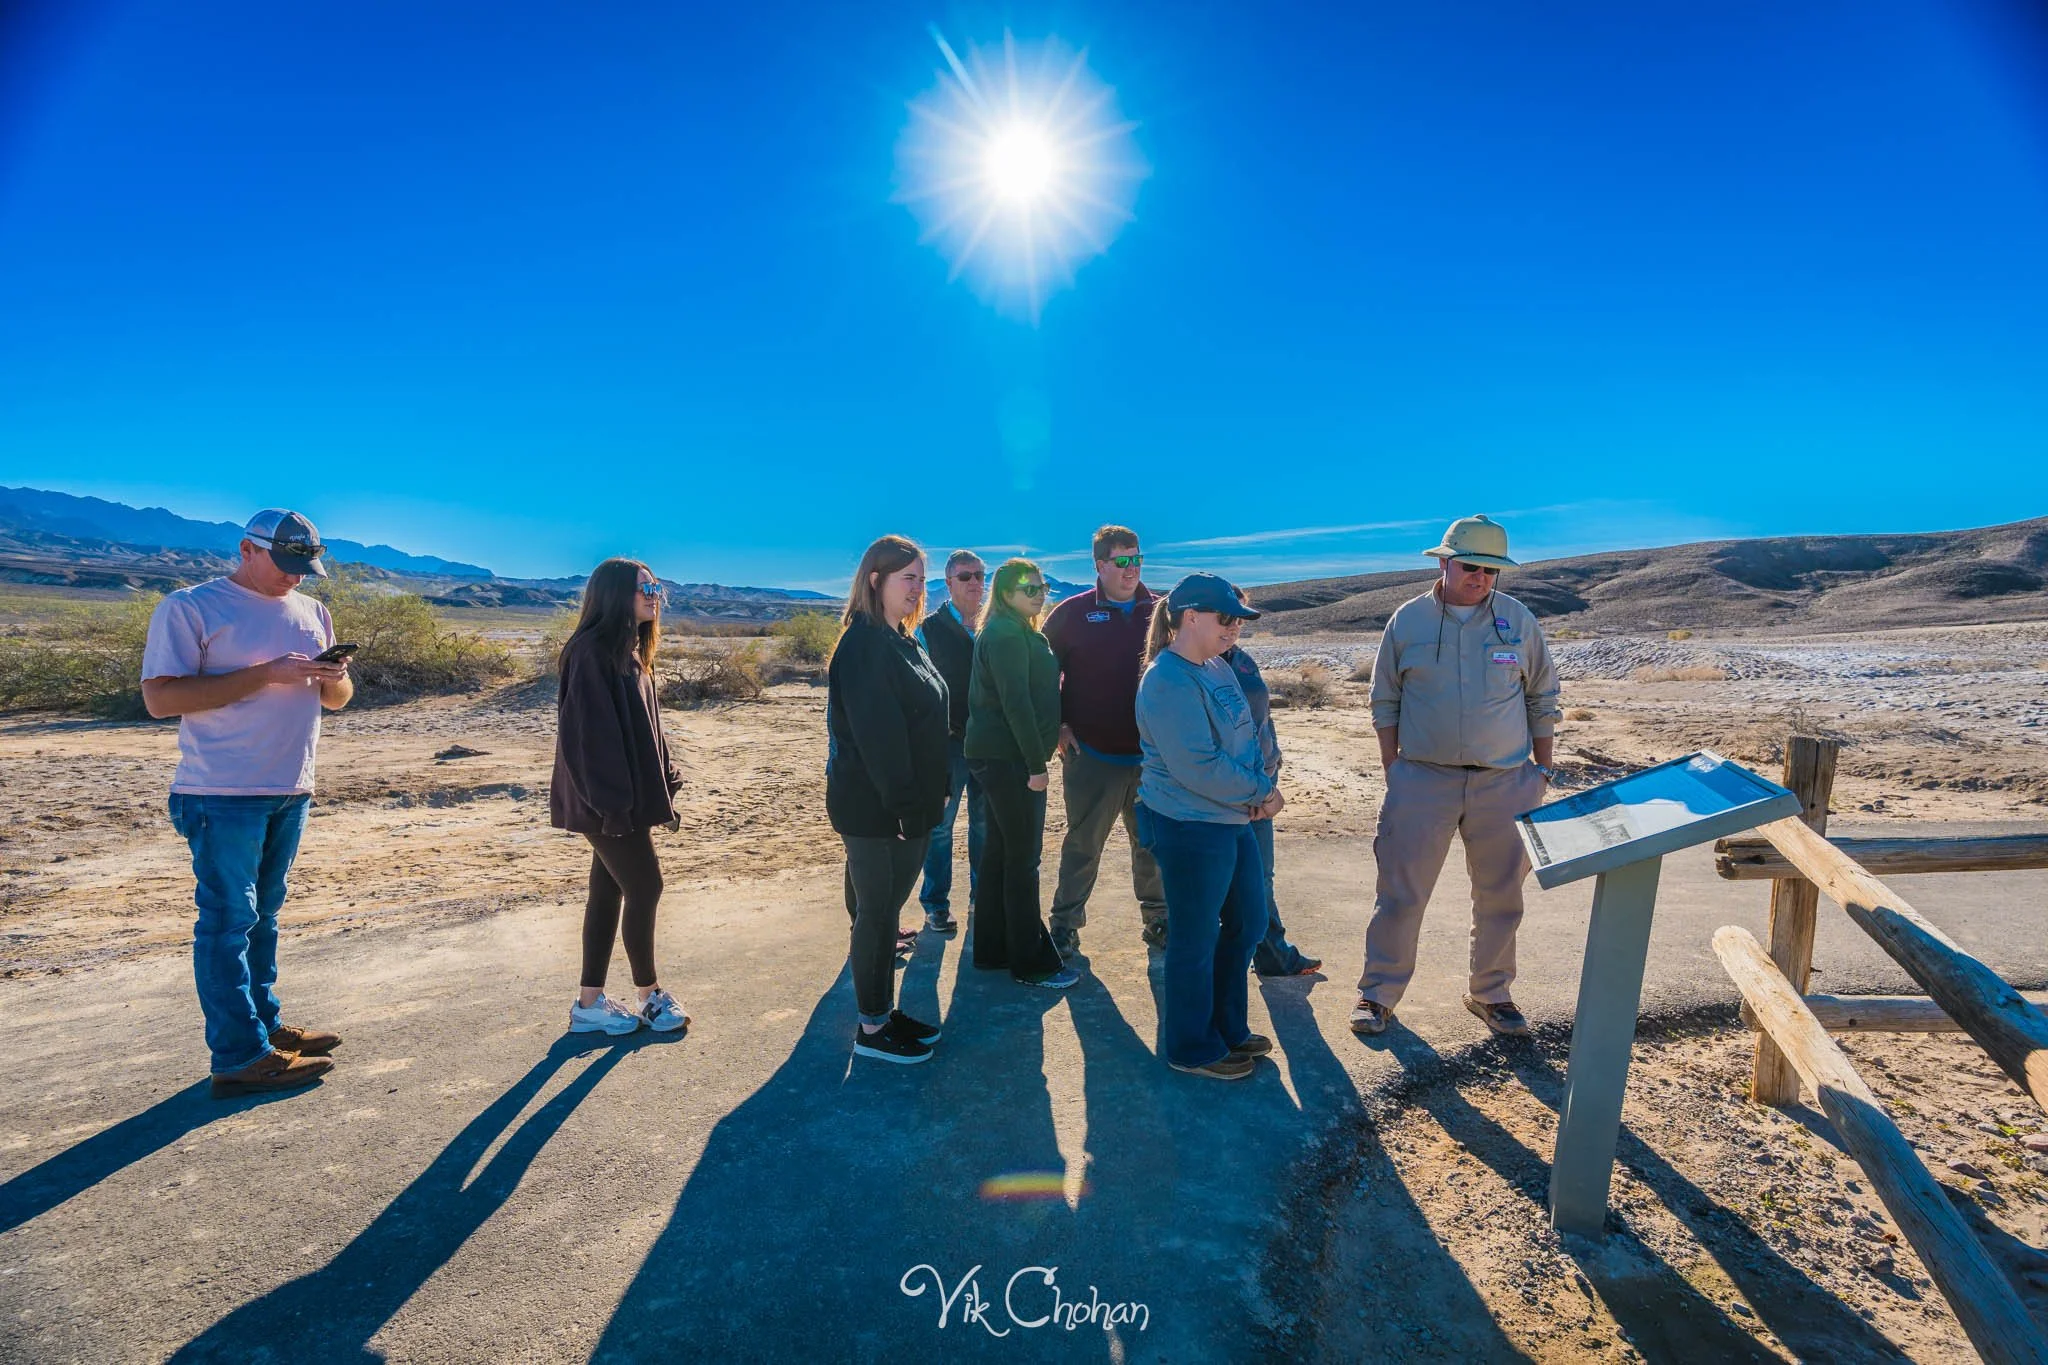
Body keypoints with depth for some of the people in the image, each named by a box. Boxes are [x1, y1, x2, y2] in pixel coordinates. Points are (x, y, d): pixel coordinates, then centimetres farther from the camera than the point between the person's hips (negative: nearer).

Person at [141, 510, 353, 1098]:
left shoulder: (312, 613, 13)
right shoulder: (189, 608, -6)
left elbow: (337, 699, 17)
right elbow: (160, 697, -15)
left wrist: (333, 678, -6)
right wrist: (266, 674, -22)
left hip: (290, 791, 7)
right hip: (223, 795, -6)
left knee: (263, 915, 16)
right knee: (228, 919, -2)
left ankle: (265, 1023, 27)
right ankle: (239, 1058, 4)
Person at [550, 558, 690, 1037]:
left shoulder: (631, 652, 13)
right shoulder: (592, 651, -16)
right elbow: (591, 731, -22)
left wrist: (665, 786, 13)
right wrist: (612, 802, -23)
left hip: (630, 796, 9)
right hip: (609, 802, -9)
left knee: (609, 891, 13)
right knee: (644, 887, 0)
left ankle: (590, 1003, 24)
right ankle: (650, 995, 19)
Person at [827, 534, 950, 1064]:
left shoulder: (901, 641, 12)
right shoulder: (865, 645, -18)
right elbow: (875, 734, -24)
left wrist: (933, 792, 12)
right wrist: (903, 807, -23)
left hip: (909, 805, 9)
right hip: (876, 810, -9)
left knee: (884, 909, 17)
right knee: (877, 912, 4)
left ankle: (885, 1010, 31)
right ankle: (872, 1029, 19)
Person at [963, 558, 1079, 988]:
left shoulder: (1015, 632, 17)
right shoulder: (1007, 635, -15)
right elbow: (1015, 703, -21)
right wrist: (1036, 764, -20)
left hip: (999, 755, 10)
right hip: (1008, 758, -10)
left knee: (999, 851, 14)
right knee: (1023, 858, -3)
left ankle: (991, 949, 25)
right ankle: (1032, 963, 7)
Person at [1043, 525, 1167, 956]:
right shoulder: (1073, 613, -3)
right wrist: (1059, 726, -5)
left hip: (1152, 755, 3)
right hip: (1092, 755, -2)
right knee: (1083, 844, 8)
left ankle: (1157, 919, 31)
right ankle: (1065, 924, 21)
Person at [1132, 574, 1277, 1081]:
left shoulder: (1218, 668, 8)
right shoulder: (1169, 684, -21)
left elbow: (1246, 735, 11)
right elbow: (1197, 767, -26)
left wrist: (1261, 789, -7)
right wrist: (1260, 792, -13)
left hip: (1233, 821, 10)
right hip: (1189, 829, -10)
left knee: (1247, 925, 20)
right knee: (1195, 942, 6)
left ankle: (1228, 1027, 39)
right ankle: (1193, 1049, 27)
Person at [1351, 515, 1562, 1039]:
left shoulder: (1517, 619, 3)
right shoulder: (1409, 619, 0)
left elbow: (1542, 699, 11)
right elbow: (1385, 700, 5)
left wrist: (1542, 770, 7)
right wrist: (1392, 770, 0)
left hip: (1505, 781, 2)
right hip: (1423, 779, -2)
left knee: (1500, 896, 12)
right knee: (1400, 892, 1)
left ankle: (1491, 993, 31)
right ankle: (1377, 994, 15)